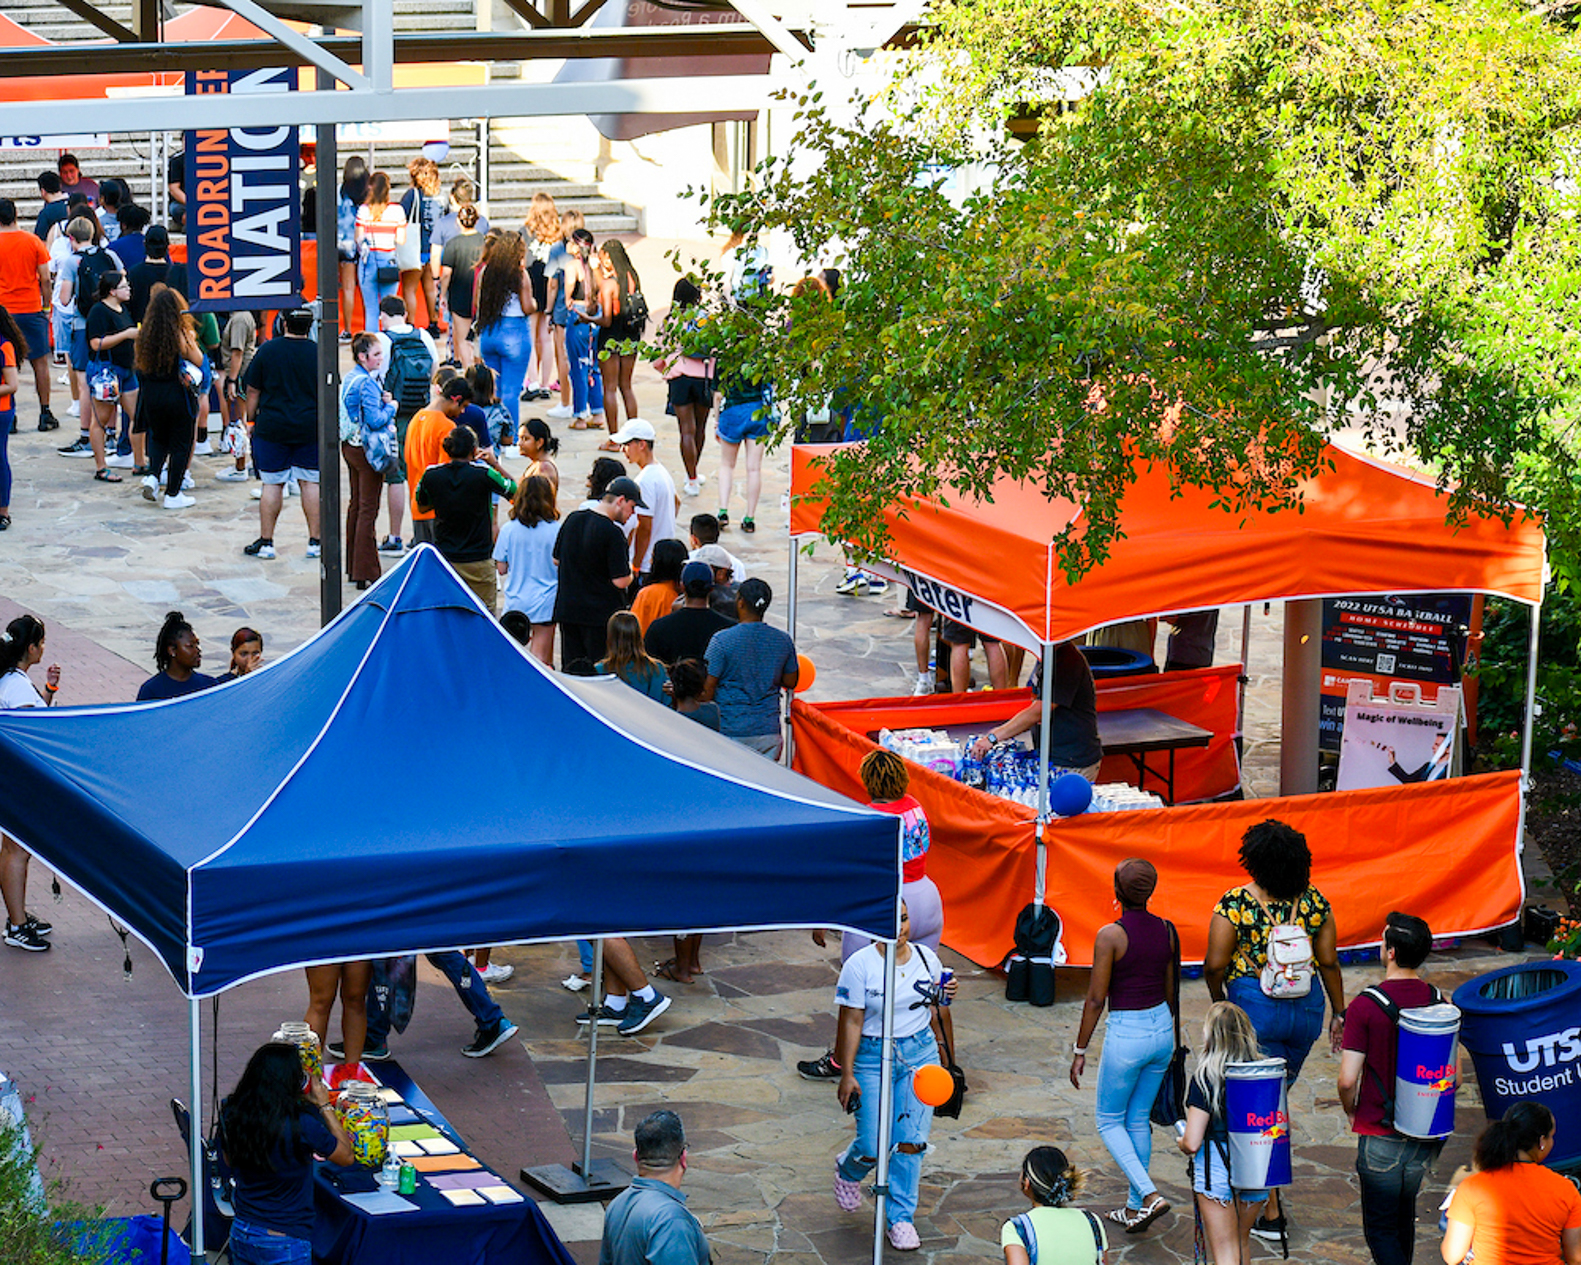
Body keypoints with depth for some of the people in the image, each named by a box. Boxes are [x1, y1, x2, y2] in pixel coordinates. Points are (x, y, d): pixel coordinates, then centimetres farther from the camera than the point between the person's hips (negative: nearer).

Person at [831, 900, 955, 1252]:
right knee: (873, 1147, -3)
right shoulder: (859, 965, -10)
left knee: (911, 1140, -5)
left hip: (920, 1052, 3)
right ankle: (848, 1169, 34)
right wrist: (847, 1075, -12)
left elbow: (939, 1012, 14)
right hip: (872, 1057, -3)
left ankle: (901, 1217, 10)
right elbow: (851, 1022, -10)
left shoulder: (927, 959, 2)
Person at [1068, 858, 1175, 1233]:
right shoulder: (1166, 931, 1)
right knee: (1138, 1119, 19)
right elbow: (1171, 991, 11)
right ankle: (1135, 1206, 23)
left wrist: (1079, 1051, -5)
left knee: (1109, 1121, 11)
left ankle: (1149, 1195, -6)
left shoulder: (1110, 936, -17)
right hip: (1161, 1027, 6)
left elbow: (1096, 1000, -14)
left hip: (1126, 1033, -6)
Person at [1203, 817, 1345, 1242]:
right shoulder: (1314, 901, -2)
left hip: (1254, 1006, -4)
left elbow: (1215, 966, -13)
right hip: (1307, 1007, 4)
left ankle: (1271, 1213, 3)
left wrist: (1219, 1000, 7)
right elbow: (1329, 962, 2)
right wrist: (1339, 1014, 13)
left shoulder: (1234, 903, -13)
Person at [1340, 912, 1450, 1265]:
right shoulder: (1439, 1001, -2)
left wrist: (1351, 1112, 2)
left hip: (1380, 1134, -5)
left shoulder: (1366, 1005, -17)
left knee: (1380, 1229, 3)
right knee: (1403, 1216, 24)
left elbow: (1348, 1080, -18)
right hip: (1425, 1135, 5)